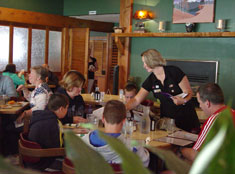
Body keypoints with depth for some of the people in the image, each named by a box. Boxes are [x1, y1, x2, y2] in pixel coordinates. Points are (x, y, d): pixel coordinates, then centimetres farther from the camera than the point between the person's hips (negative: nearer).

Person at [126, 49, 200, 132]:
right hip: (166, 117, 4)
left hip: (185, 115, -3)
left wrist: (183, 100, -32)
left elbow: (189, 92, -11)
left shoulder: (174, 72, -14)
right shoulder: (150, 80, -2)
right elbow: (136, 100, -1)